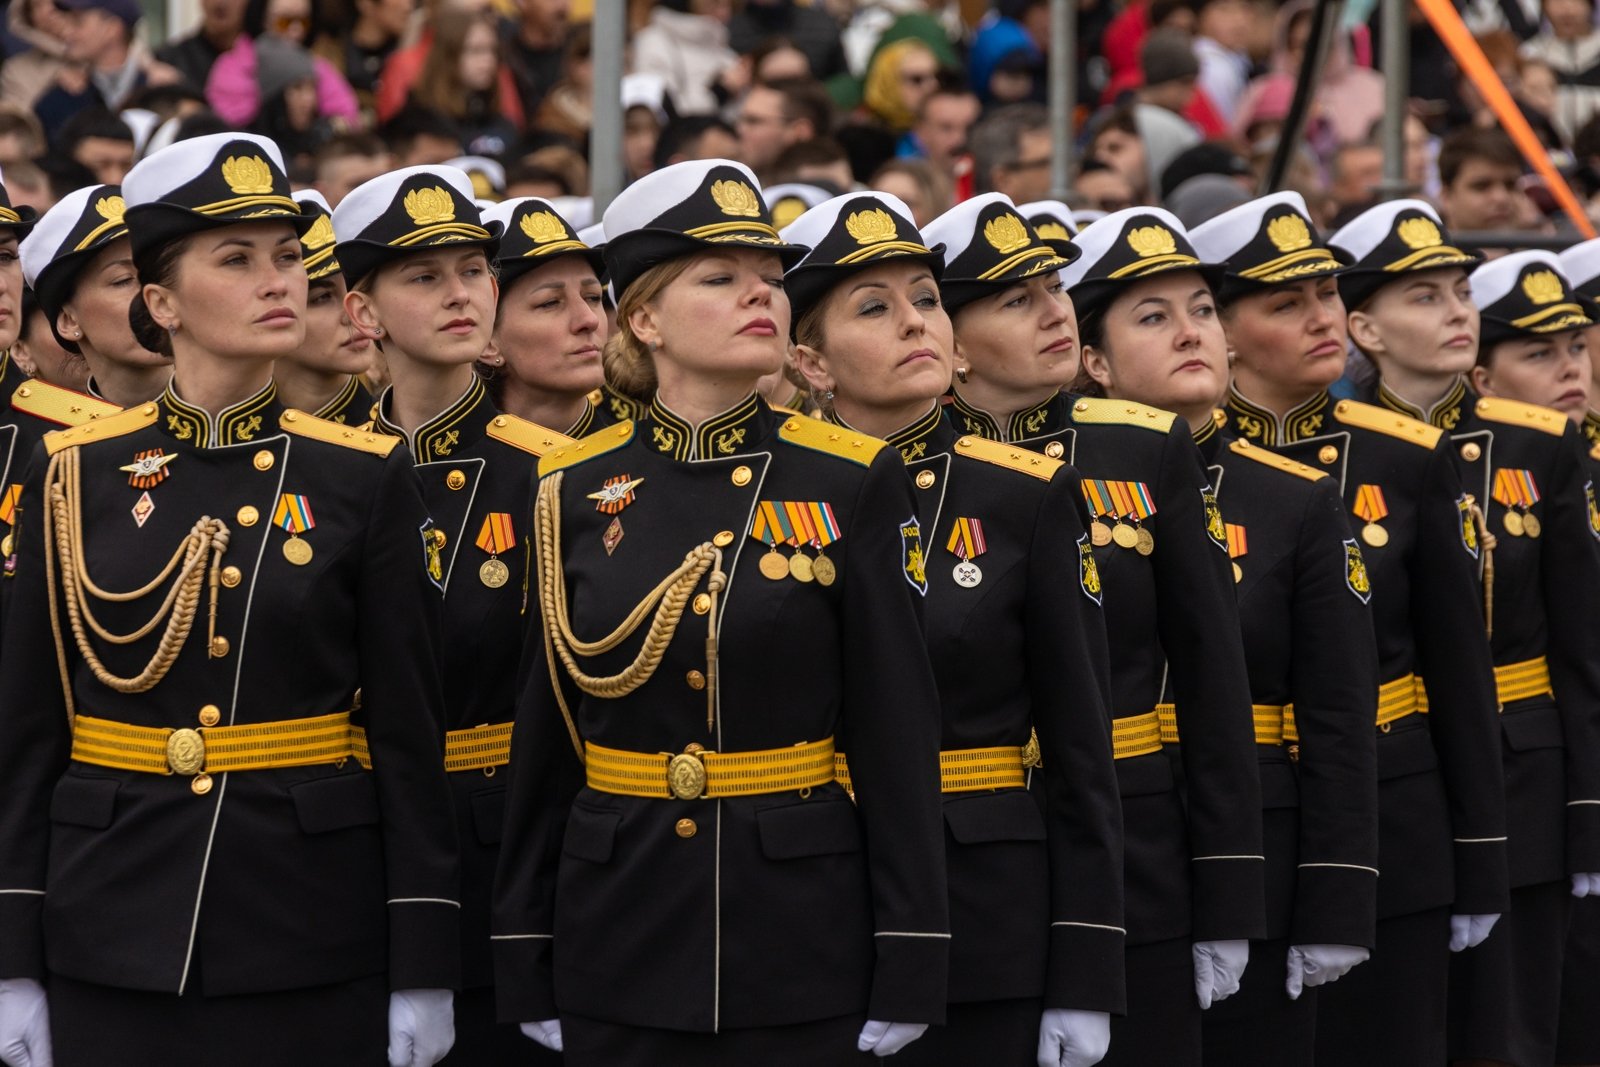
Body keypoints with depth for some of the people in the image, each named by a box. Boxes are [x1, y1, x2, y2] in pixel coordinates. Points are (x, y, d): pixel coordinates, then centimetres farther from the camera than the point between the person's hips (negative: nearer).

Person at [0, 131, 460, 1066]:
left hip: (314, 940, -1)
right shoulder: (77, 475, 2)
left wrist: (423, 971, -4)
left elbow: (410, 735, -1)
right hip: (115, 940, 1)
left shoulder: (366, 479, 0)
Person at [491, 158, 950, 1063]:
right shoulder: (578, 493, 3)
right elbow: (546, 741, 5)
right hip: (622, 946, 2)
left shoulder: (853, 483, -2)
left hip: (804, 943, -1)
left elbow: (900, 738, -4)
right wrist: (527, 970, 4)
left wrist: (908, 975, -8)